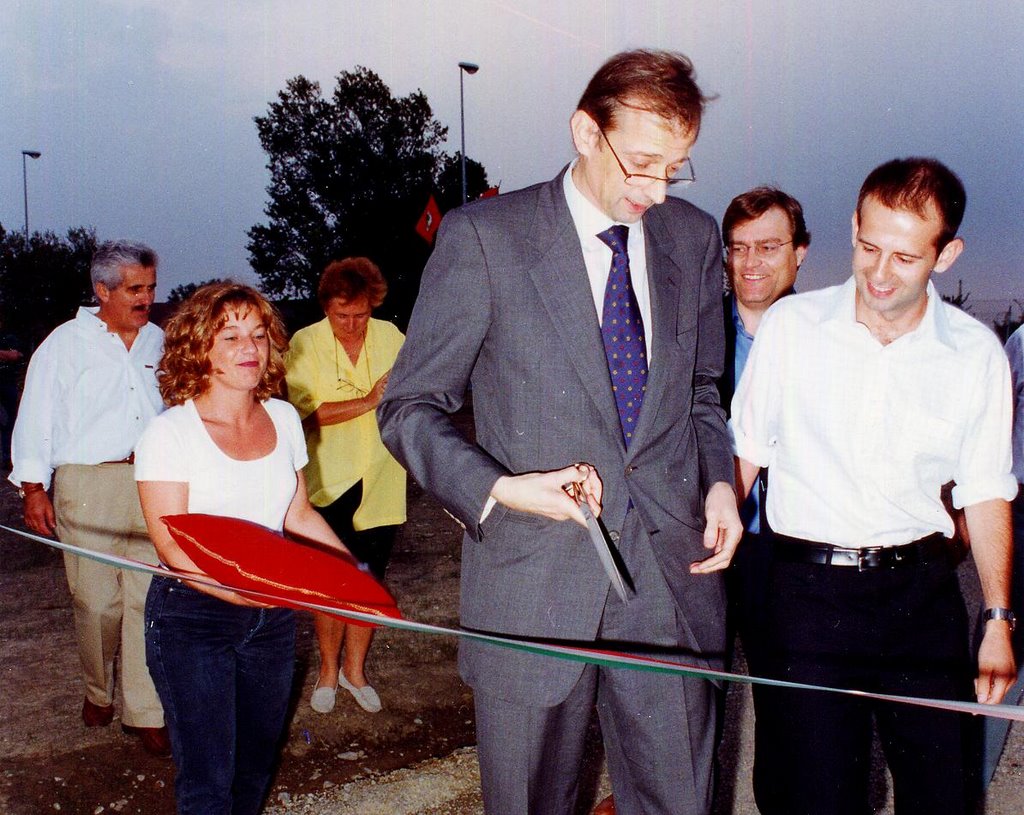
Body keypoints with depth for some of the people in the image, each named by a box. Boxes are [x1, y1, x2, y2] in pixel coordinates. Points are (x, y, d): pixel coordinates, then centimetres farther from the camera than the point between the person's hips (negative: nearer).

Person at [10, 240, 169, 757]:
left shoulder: (159, 342, 13)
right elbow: (37, 418, 1)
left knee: (151, 600, -1)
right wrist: (33, 488, -4)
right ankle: (97, 692, 28)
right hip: (88, 486, -3)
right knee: (97, 602, 2)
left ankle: (145, 713, 7)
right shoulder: (66, 343, 2)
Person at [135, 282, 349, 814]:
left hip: (271, 620, 5)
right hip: (192, 617, -5)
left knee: (255, 768, 16)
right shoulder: (169, 433, -12)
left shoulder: (283, 418, 4)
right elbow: (174, 550, -17)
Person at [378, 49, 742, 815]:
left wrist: (720, 478, 1)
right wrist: (498, 488, -18)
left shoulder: (694, 236, 8)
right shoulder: (483, 236, -6)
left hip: (672, 577, 4)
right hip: (534, 579, -3)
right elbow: (409, 407, -3)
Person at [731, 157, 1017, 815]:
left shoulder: (977, 354, 0)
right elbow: (744, 453, 4)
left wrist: (999, 619, 3)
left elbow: (985, 492, 7)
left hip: (922, 589, 1)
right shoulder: (791, 325, -2)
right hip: (808, 586, -1)